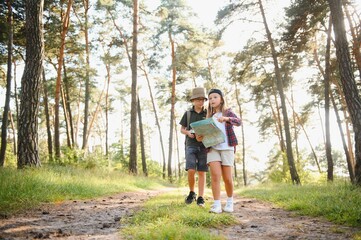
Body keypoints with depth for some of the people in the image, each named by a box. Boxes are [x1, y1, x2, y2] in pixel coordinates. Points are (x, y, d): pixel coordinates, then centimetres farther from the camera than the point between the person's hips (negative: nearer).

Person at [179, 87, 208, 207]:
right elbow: (182, 129, 13)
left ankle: (200, 198, 5)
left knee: (201, 172, -1)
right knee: (191, 171, -13)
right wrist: (188, 132, -9)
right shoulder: (187, 114, 7)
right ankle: (192, 193, 10)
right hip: (191, 145, 0)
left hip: (204, 145, 0)